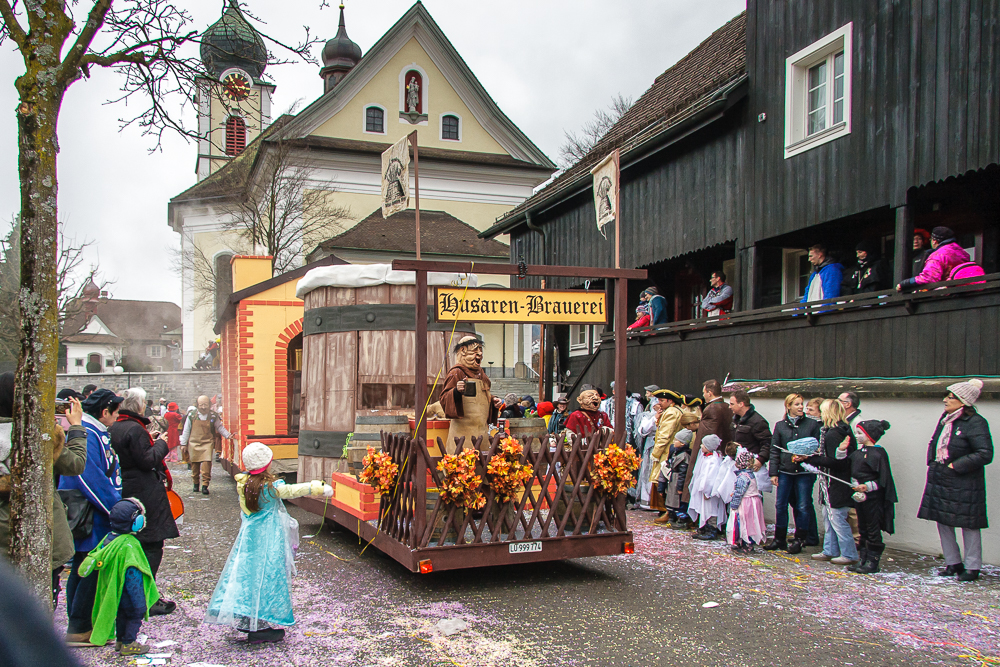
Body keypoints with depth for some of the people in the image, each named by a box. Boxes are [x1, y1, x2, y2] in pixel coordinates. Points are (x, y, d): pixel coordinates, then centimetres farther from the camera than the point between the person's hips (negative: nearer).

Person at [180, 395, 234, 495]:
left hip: (207, 443, -1)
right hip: (194, 443, 1)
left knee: (206, 463, -16)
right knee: (194, 464, 6)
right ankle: (196, 484, 23)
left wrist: (228, 435, 0)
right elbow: (186, 431, 10)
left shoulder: (213, 416, 1)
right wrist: (183, 444, 10)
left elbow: (220, 427, 14)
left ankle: (205, 486, -13)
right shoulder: (192, 416, 1)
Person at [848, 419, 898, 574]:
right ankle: (864, 560, 20)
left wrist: (868, 486, -26)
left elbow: (883, 479, -14)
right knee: (863, 529, 13)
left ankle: (873, 562, 7)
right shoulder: (858, 453, 11)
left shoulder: (878, 453, -13)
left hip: (873, 497, -8)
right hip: (860, 496, 8)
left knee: (873, 529, 0)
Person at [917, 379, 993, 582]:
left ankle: (972, 567, 15)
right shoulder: (945, 418, 8)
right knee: (942, 521, 12)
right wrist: (932, 462, 8)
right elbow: (934, 443, 22)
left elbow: (985, 455, -19)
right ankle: (953, 563, 25)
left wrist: (956, 466, -18)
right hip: (940, 480, 8)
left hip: (964, 484, -8)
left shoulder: (975, 423, -15)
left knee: (969, 525, 3)